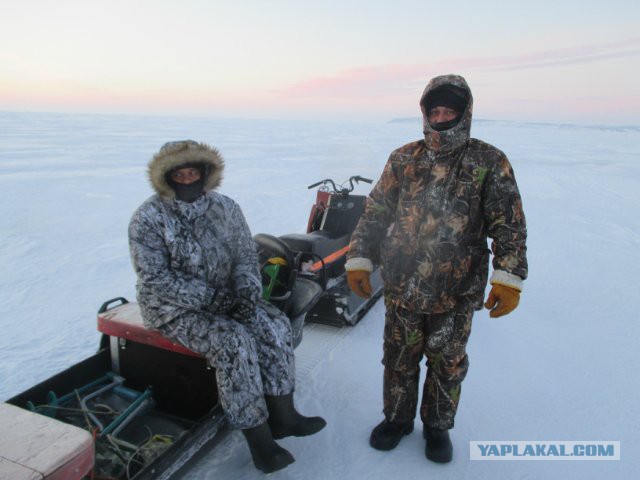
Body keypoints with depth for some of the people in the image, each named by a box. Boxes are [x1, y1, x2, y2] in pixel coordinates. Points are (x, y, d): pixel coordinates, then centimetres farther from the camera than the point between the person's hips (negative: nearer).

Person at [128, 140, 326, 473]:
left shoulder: (225, 208, 2)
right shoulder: (148, 218, -11)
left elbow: (246, 256, 4)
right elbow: (156, 278, -17)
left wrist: (246, 292, -16)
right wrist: (210, 299, -23)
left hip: (224, 298, 5)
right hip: (175, 309, -5)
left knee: (274, 326, -16)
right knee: (234, 343, -28)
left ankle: (281, 415, -4)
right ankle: (258, 439, -15)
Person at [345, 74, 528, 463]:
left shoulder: (489, 163, -4)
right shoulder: (404, 159, 3)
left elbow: (509, 224, -6)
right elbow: (375, 212, 5)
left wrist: (509, 278, -14)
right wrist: (359, 259, 0)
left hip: (458, 291, -1)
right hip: (402, 285, 2)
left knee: (448, 362, 15)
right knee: (399, 356, 16)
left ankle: (438, 426, 38)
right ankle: (398, 418, 39)